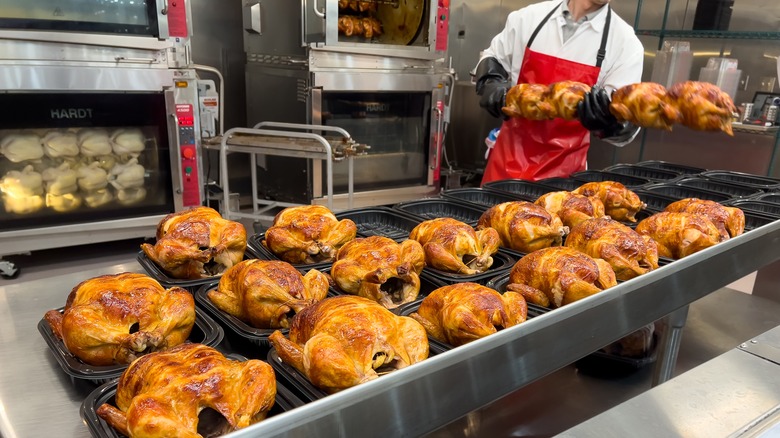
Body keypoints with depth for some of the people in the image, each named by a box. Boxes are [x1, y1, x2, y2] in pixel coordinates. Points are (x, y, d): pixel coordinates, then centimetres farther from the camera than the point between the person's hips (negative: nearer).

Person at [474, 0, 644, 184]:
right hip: (510, 153, 2)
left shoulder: (625, 43, -5)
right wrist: (490, 84, -6)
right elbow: (493, 58, 16)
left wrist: (607, 117, -31)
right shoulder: (529, 17, 1)